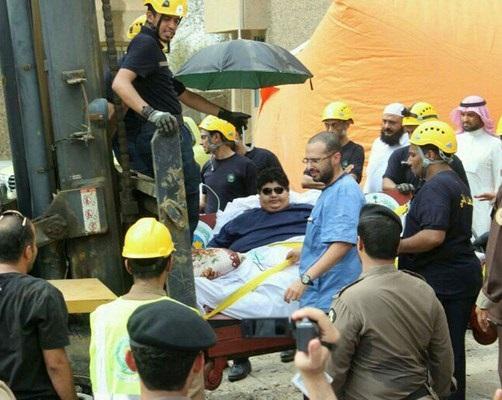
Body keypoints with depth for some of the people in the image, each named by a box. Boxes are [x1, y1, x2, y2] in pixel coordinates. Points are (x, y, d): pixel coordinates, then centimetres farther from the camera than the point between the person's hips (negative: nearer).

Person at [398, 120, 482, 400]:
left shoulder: (435, 187, -15)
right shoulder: (458, 184, 17)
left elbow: (433, 236, -27)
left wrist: (395, 246, -15)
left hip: (439, 281, -10)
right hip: (463, 275, 10)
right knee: (453, 350, 13)